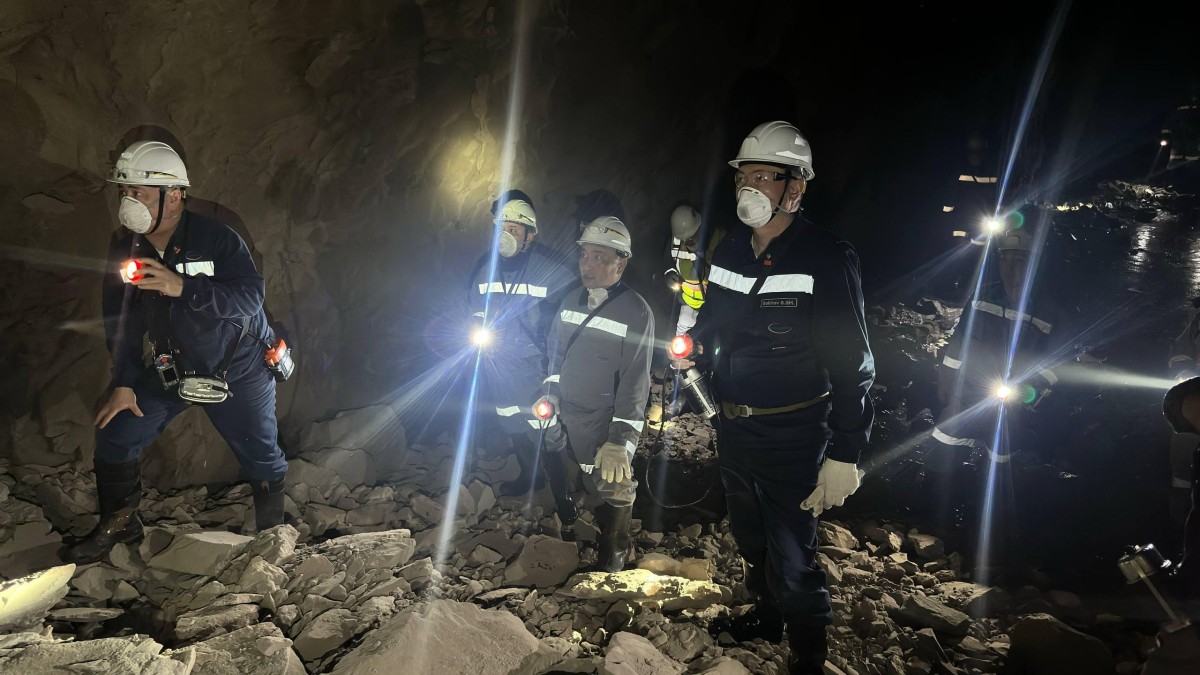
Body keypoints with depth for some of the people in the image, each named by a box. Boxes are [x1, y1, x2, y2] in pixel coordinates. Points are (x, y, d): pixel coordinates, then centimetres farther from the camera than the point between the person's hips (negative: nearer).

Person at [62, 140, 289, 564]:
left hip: (238, 368, -4)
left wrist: (182, 287, -41)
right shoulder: (125, 251, -4)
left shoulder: (216, 239, -20)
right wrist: (124, 383, -2)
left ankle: (273, 533, 30)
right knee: (113, 438, 1)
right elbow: (120, 320, 3)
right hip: (171, 369, 5)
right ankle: (119, 525, 24)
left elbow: (251, 295, -31)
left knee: (261, 456, 4)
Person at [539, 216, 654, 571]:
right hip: (565, 420, 5)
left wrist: (620, 440, -21)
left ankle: (613, 559, 30)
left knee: (611, 494, 8)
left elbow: (635, 381, -17)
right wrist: (551, 393, 9)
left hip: (606, 431, -5)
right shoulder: (571, 301, 6)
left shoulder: (636, 312, -14)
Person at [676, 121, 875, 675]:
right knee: (751, 541, 24)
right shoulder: (729, 250, 2)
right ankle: (766, 622, 47)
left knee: (792, 560, 0)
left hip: (793, 436, -7)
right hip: (732, 426, 7)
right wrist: (696, 350, -7)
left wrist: (845, 453, -19)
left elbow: (851, 362, -17)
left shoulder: (827, 259, -17)